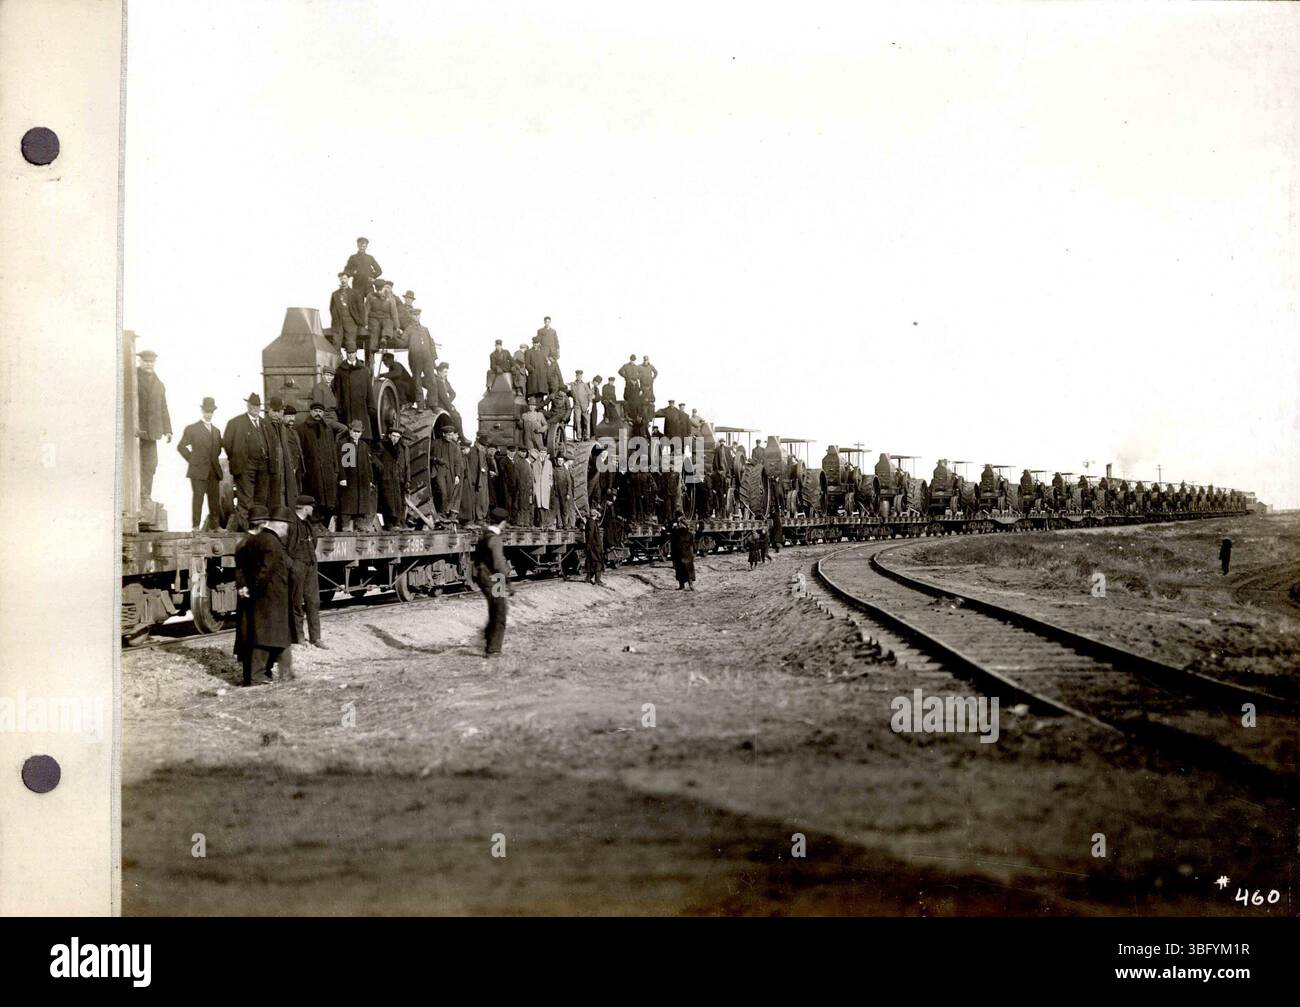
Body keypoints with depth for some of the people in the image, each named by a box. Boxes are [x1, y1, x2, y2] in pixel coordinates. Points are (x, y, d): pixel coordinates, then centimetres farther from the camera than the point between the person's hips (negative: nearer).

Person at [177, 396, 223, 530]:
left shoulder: (216, 431, 18)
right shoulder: (191, 429, 1)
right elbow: (181, 446, -2)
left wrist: (213, 460, 10)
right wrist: (191, 459, -5)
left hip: (214, 470, 5)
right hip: (198, 470, -5)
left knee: (215, 498, 4)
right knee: (198, 497, -6)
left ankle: (215, 525, 9)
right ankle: (195, 526, -5)